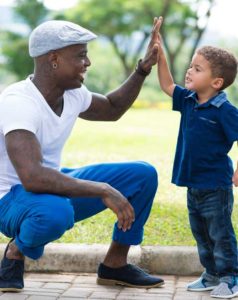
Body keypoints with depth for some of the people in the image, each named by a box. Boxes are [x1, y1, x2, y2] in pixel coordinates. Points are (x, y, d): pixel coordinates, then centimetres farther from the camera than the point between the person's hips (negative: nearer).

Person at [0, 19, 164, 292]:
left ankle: (114, 265, 11)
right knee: (56, 212, -43)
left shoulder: (72, 93, -3)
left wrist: (143, 69, 6)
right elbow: (32, 178, -41)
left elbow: (112, 109, 20)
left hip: (55, 186, 8)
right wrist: (103, 191, -39)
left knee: (143, 175, -1)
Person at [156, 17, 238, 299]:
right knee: (201, 234, 17)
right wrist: (159, 54, 3)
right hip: (193, 183, 8)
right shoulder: (188, 100, 3)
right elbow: (167, 85, 13)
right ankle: (212, 275, 29)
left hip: (215, 185, -8)